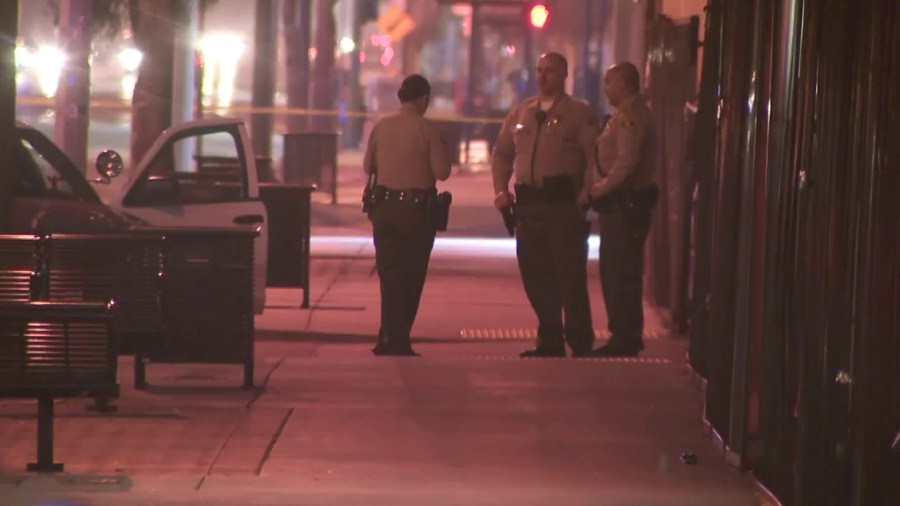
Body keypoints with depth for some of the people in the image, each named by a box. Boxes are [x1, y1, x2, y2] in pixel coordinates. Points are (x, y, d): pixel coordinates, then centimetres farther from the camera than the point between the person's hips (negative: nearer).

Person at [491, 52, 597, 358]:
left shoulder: (578, 114, 0)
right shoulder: (520, 113, 16)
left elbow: (595, 157, -6)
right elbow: (501, 154, 22)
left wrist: (585, 196, -16)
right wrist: (501, 189, 8)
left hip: (564, 204, -5)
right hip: (528, 204, 5)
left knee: (569, 276, -5)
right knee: (535, 276, 7)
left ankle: (580, 344, 3)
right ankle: (550, 341, 15)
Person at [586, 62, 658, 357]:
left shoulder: (629, 117, -15)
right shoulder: (628, 115, 19)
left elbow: (626, 162, -24)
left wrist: (601, 188, -15)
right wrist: (602, 189, 13)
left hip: (623, 205, -11)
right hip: (621, 204, 11)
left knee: (621, 274, -8)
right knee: (614, 273, 13)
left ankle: (625, 338, -6)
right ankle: (624, 336, 18)